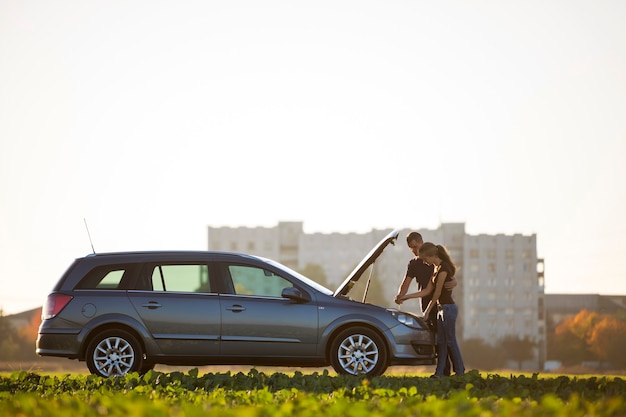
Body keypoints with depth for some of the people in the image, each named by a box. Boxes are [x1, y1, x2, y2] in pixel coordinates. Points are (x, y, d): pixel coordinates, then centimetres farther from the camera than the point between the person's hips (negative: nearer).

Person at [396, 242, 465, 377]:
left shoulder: (443, 267, -16)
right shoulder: (436, 268, 14)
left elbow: (437, 292, -13)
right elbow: (427, 290, 15)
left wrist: (428, 310, -4)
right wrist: (406, 297, 14)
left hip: (448, 308, -10)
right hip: (441, 308, 10)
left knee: (451, 341, -4)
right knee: (441, 342, 8)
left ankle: (460, 372, 3)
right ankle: (439, 373, 10)